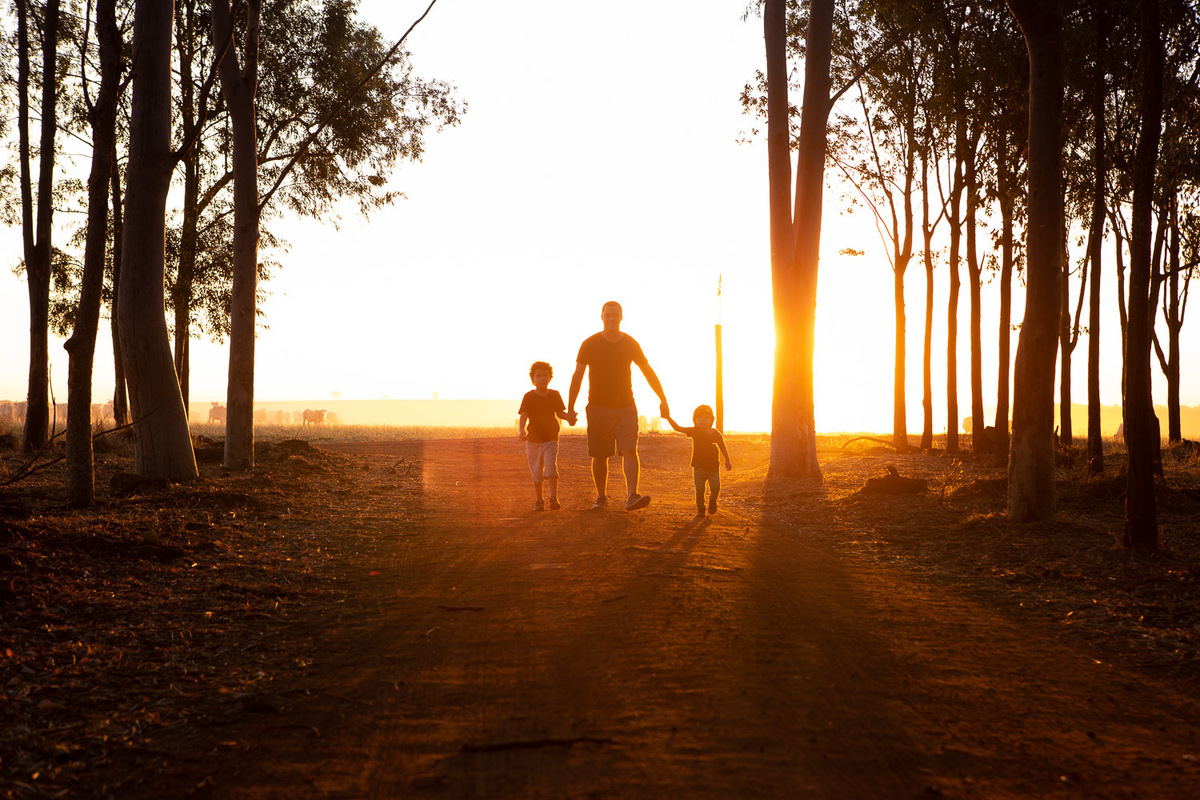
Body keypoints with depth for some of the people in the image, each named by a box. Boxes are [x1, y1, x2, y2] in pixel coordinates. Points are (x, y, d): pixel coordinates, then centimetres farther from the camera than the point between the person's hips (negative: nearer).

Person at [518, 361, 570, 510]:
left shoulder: (555, 395, 2)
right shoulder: (529, 397, -6)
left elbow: (560, 413, 12)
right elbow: (524, 416, -13)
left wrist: (569, 416, -10)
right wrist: (522, 430, -32)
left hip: (551, 439, 0)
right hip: (533, 440, 0)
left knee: (551, 467, -14)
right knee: (536, 472, 7)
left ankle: (553, 498, -12)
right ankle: (539, 500, 19)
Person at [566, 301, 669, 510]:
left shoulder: (631, 344, 3)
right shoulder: (589, 344, -2)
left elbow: (648, 372, 9)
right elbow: (577, 376, -1)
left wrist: (663, 400, 6)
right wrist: (570, 407, -6)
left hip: (626, 408, 1)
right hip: (598, 408, 0)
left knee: (629, 451, -16)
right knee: (599, 457, 3)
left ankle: (631, 496, -25)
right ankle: (601, 497, 19)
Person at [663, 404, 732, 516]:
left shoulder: (716, 434, -2)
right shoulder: (694, 431, -3)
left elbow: (723, 448, 8)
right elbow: (678, 428, -7)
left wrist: (728, 461, 1)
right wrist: (668, 418, -18)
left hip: (713, 467, 0)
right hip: (698, 467, 0)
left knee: (715, 488, -6)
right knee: (699, 489, -2)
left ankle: (712, 500, 27)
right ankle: (700, 509, 16)